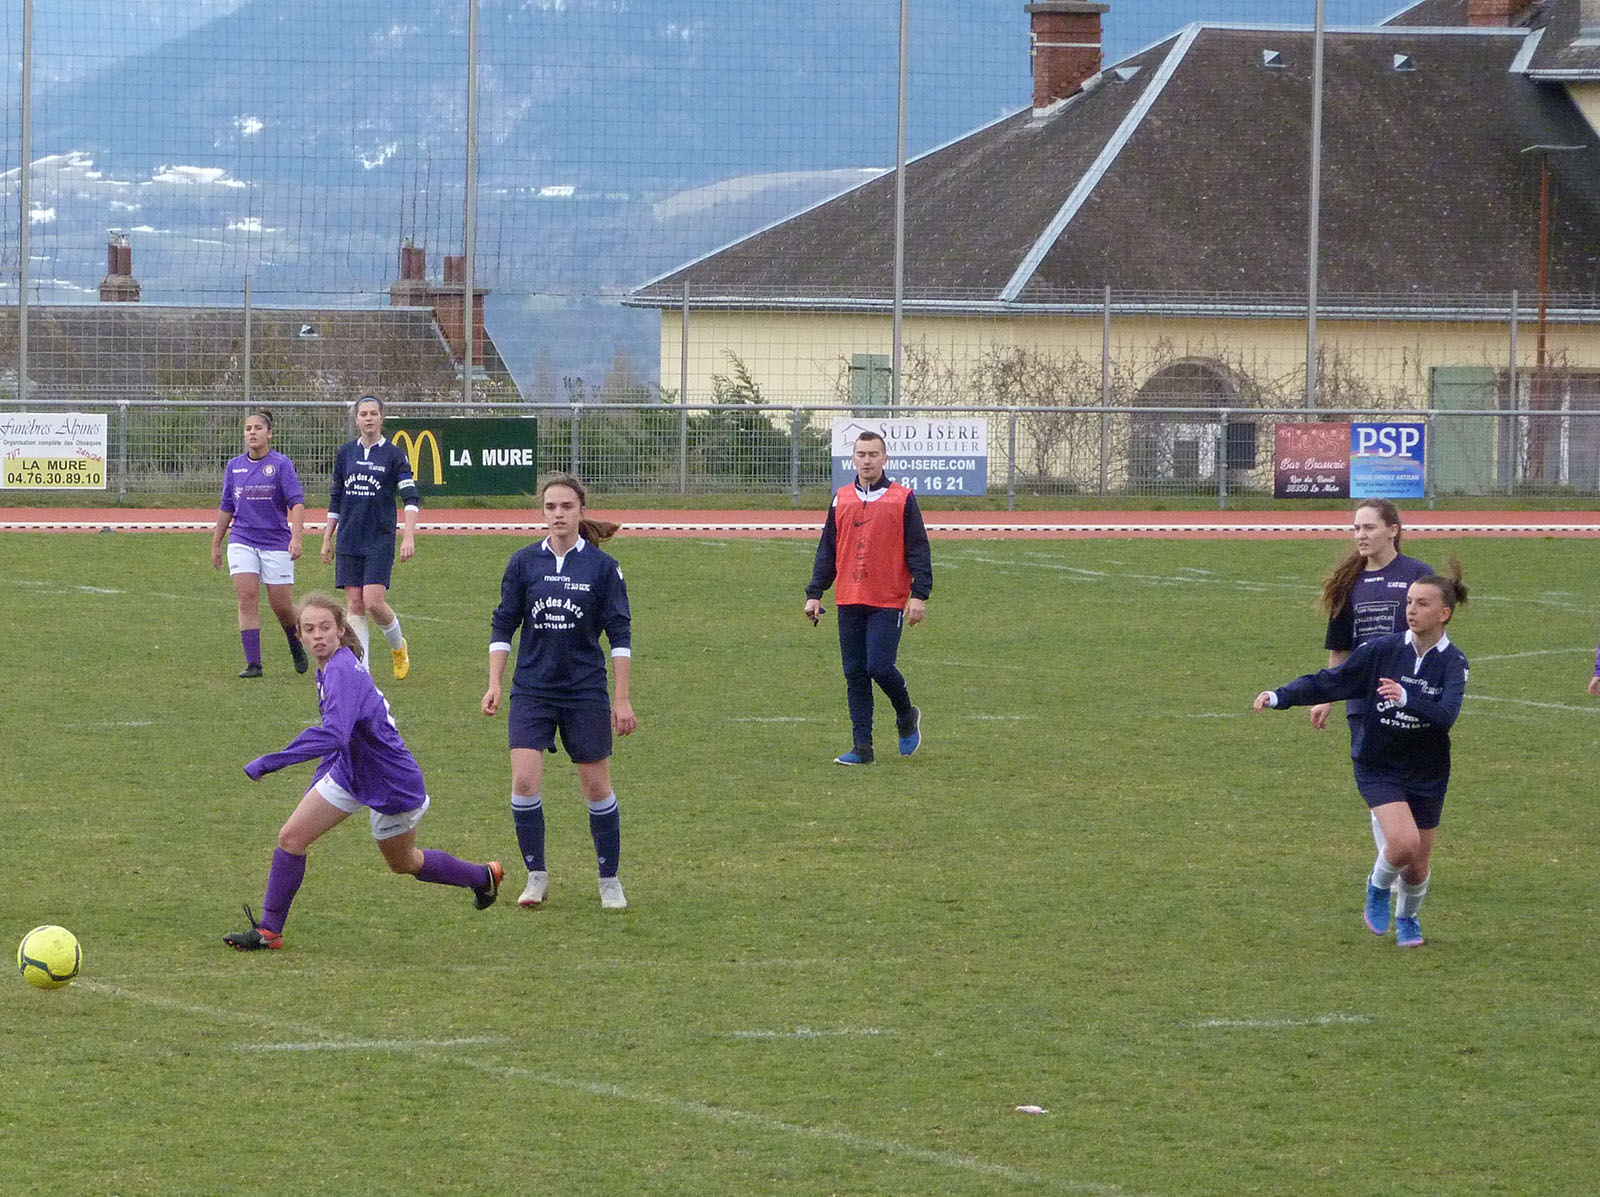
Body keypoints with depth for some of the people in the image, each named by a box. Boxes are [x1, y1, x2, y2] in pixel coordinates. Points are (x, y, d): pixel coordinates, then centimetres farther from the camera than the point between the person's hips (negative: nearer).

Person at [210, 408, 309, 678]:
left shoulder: (281, 464, -4)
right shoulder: (234, 466, 8)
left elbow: (297, 502, -11)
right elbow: (226, 508, 16)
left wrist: (296, 538, -23)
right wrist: (216, 545, 19)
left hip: (276, 543, -3)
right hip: (242, 542, 3)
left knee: (282, 606, 1)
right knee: (247, 601, -10)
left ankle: (296, 644, 32)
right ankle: (253, 663, -9)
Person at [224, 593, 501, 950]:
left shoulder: (342, 671, -31)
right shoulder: (328, 669, -1)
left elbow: (332, 734, -45)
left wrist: (268, 763, -43)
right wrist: (320, 779, 19)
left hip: (392, 784, -8)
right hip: (349, 773, 8)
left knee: (402, 861, 17)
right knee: (291, 838, -5)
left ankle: (484, 877, 43)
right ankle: (268, 930, 4)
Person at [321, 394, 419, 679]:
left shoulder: (394, 455, -3)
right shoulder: (345, 453, 9)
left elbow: (411, 497, -11)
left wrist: (409, 536, -23)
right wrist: (327, 539, 15)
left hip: (380, 539, -4)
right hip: (349, 539, 4)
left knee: (373, 602, -13)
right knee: (355, 605, 0)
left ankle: (398, 646, 15)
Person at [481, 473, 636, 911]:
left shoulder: (602, 567, -2)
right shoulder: (524, 563, 2)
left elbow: (620, 636, 1)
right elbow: (503, 625, 7)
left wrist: (622, 698, -2)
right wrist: (494, 684, -1)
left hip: (586, 693, -1)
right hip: (532, 691, 1)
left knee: (597, 788, 4)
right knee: (524, 781, -12)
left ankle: (610, 882, 19)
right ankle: (536, 876, 3)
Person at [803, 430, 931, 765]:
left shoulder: (903, 499, 0)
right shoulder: (841, 501, 11)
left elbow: (918, 550, -1)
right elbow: (827, 550, 16)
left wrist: (919, 595, -8)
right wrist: (815, 594, 10)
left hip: (888, 603, -4)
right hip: (849, 602, 4)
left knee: (879, 667, -13)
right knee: (855, 674, 3)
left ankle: (907, 716, 16)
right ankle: (862, 747, 7)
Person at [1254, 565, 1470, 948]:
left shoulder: (1452, 663, -10)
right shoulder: (1382, 650, -7)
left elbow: (1446, 714, -27)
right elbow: (1328, 682, -4)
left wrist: (1406, 699, -45)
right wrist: (1279, 696, -18)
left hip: (1427, 773, 1)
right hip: (1378, 768, -1)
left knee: (1417, 867, 7)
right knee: (1403, 841, -24)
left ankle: (1407, 918, 40)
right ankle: (1378, 889, 8)